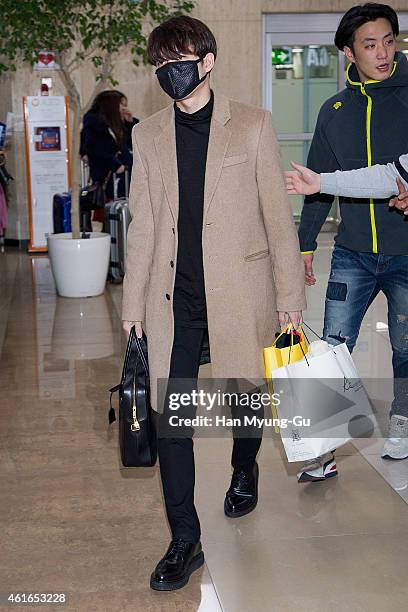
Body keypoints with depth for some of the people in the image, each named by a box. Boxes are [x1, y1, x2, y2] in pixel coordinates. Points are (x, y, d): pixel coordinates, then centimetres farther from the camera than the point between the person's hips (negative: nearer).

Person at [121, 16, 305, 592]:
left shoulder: (252, 125, 0)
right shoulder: (148, 135, 8)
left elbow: (277, 214, 0)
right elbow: (142, 225, 10)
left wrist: (289, 294, -2)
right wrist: (133, 303, 9)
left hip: (240, 290, -2)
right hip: (174, 297, 2)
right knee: (170, 414, -2)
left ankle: (245, 469, 47)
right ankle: (184, 541, 9)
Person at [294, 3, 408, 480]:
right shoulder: (335, 111, 7)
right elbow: (319, 181, 13)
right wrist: (305, 243, 12)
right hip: (353, 252, 2)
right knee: (332, 350, -1)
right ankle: (323, 448, 8)